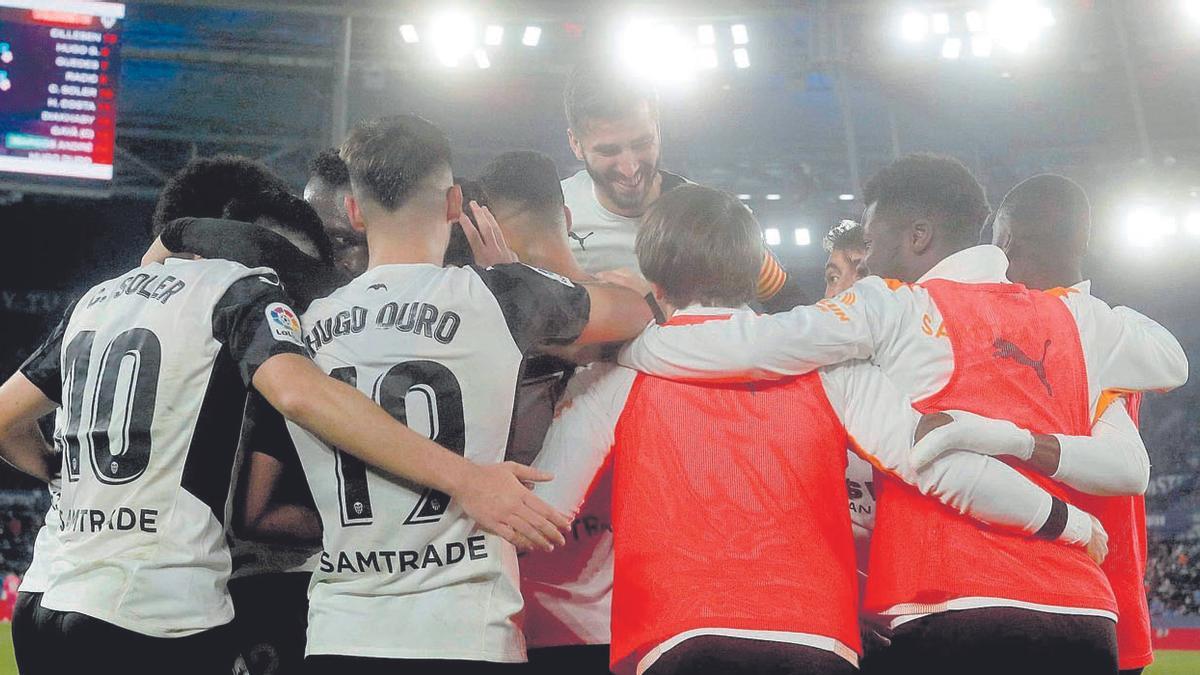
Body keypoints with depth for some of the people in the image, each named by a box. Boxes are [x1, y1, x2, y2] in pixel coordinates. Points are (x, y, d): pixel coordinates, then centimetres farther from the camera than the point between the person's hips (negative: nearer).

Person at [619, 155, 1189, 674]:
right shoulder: (1074, 317, 15)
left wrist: (631, 346, 6)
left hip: (953, 616, -5)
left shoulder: (895, 307, 1)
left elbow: (742, 347, -8)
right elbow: (1170, 361, 33)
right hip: (1086, 617, 5)